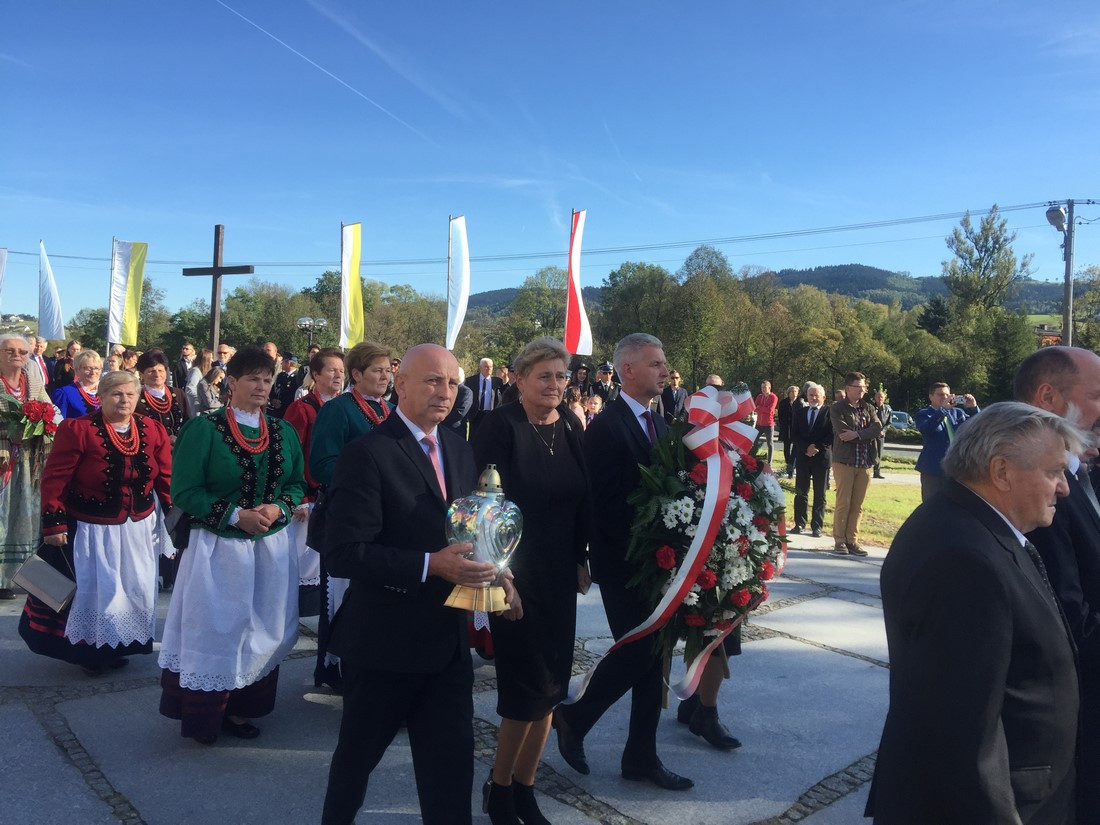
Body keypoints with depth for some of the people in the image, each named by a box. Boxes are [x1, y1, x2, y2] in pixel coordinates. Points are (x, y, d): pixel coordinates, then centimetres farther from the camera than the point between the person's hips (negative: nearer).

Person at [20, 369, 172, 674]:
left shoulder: (153, 430, -2)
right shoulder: (77, 430, -14)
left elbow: (166, 478, 4)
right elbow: (54, 479, -12)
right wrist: (54, 523, -15)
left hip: (138, 528, 4)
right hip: (90, 529, -4)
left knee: (135, 591, 14)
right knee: (91, 592, 9)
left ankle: (119, 646, 35)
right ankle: (89, 651, 30)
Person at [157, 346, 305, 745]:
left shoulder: (283, 431, 6)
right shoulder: (203, 429, -7)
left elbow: (297, 483, 11)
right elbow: (184, 491, -10)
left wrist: (278, 509, -10)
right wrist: (235, 515, -19)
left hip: (271, 547, 5)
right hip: (218, 547, -4)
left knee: (261, 630, 10)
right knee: (216, 629, 2)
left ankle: (240, 709, 26)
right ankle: (203, 714, 20)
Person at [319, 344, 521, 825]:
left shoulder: (460, 451, 7)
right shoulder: (368, 453, -16)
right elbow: (342, 552, -22)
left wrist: (493, 573, -3)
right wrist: (429, 566, -28)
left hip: (449, 638, 6)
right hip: (385, 640, -5)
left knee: (453, 759, 12)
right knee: (358, 753, 17)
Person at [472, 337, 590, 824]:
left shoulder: (571, 426, 5)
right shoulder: (500, 426, -12)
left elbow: (582, 500, 10)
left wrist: (580, 559, 8)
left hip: (559, 574, 6)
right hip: (514, 572, -6)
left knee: (550, 683, 11)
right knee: (528, 685, -2)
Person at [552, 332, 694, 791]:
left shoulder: (657, 423, 11)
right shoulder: (606, 427, -15)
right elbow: (603, 502, -19)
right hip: (624, 564, -8)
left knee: (653, 655, 12)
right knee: (638, 651, -4)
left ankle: (642, 756, 24)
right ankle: (574, 718, 20)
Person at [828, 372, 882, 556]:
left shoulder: (869, 408, 14)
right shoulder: (837, 409, 0)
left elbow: (877, 428, -3)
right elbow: (843, 432, -14)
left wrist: (857, 434, -17)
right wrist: (867, 434, -6)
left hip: (865, 463, 4)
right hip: (844, 461, -4)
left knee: (857, 504, 6)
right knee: (843, 502, -3)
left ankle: (852, 540, 11)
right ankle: (839, 540, 5)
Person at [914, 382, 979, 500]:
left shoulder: (957, 412, 16)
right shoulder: (923, 414, 1)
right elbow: (926, 428, -21)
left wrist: (973, 408, -12)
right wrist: (943, 409, -30)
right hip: (933, 469, -4)